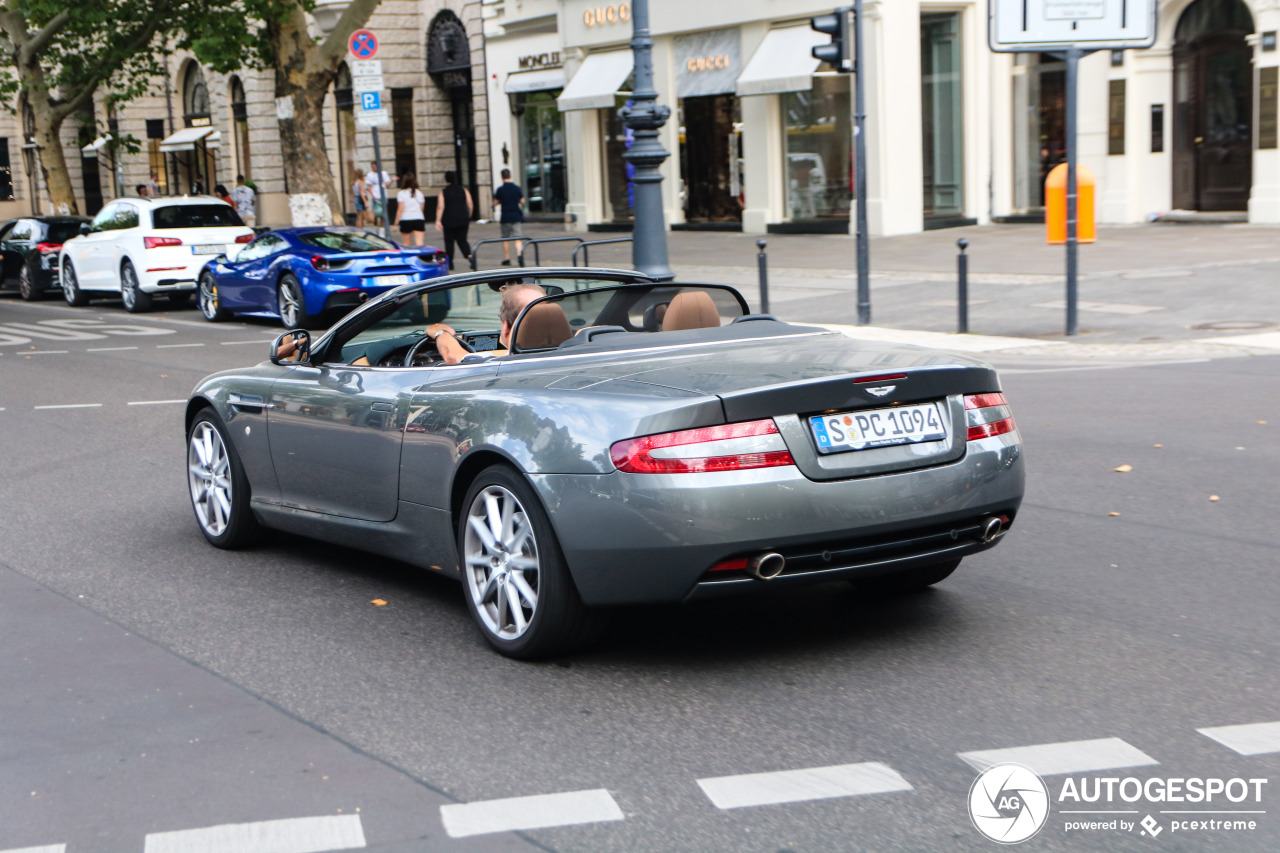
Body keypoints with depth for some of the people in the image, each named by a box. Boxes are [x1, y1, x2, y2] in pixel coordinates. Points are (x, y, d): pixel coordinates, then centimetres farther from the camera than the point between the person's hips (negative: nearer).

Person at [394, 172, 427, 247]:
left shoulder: (401, 193, -3)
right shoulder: (419, 193, 7)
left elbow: (400, 209, -7)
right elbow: (422, 208, 11)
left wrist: (396, 223, -3)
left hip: (405, 219, -2)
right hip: (419, 219, 2)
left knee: (406, 244, 9)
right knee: (419, 243, -7)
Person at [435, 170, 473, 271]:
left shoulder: (443, 192, -3)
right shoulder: (463, 190, 6)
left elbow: (440, 207, -12)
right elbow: (470, 205, 4)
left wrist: (438, 221, -14)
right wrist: (468, 217, 15)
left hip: (449, 221, -3)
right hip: (463, 220, 3)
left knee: (449, 241, 8)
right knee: (462, 240, 6)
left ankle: (450, 263, 11)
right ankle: (469, 255, -21)